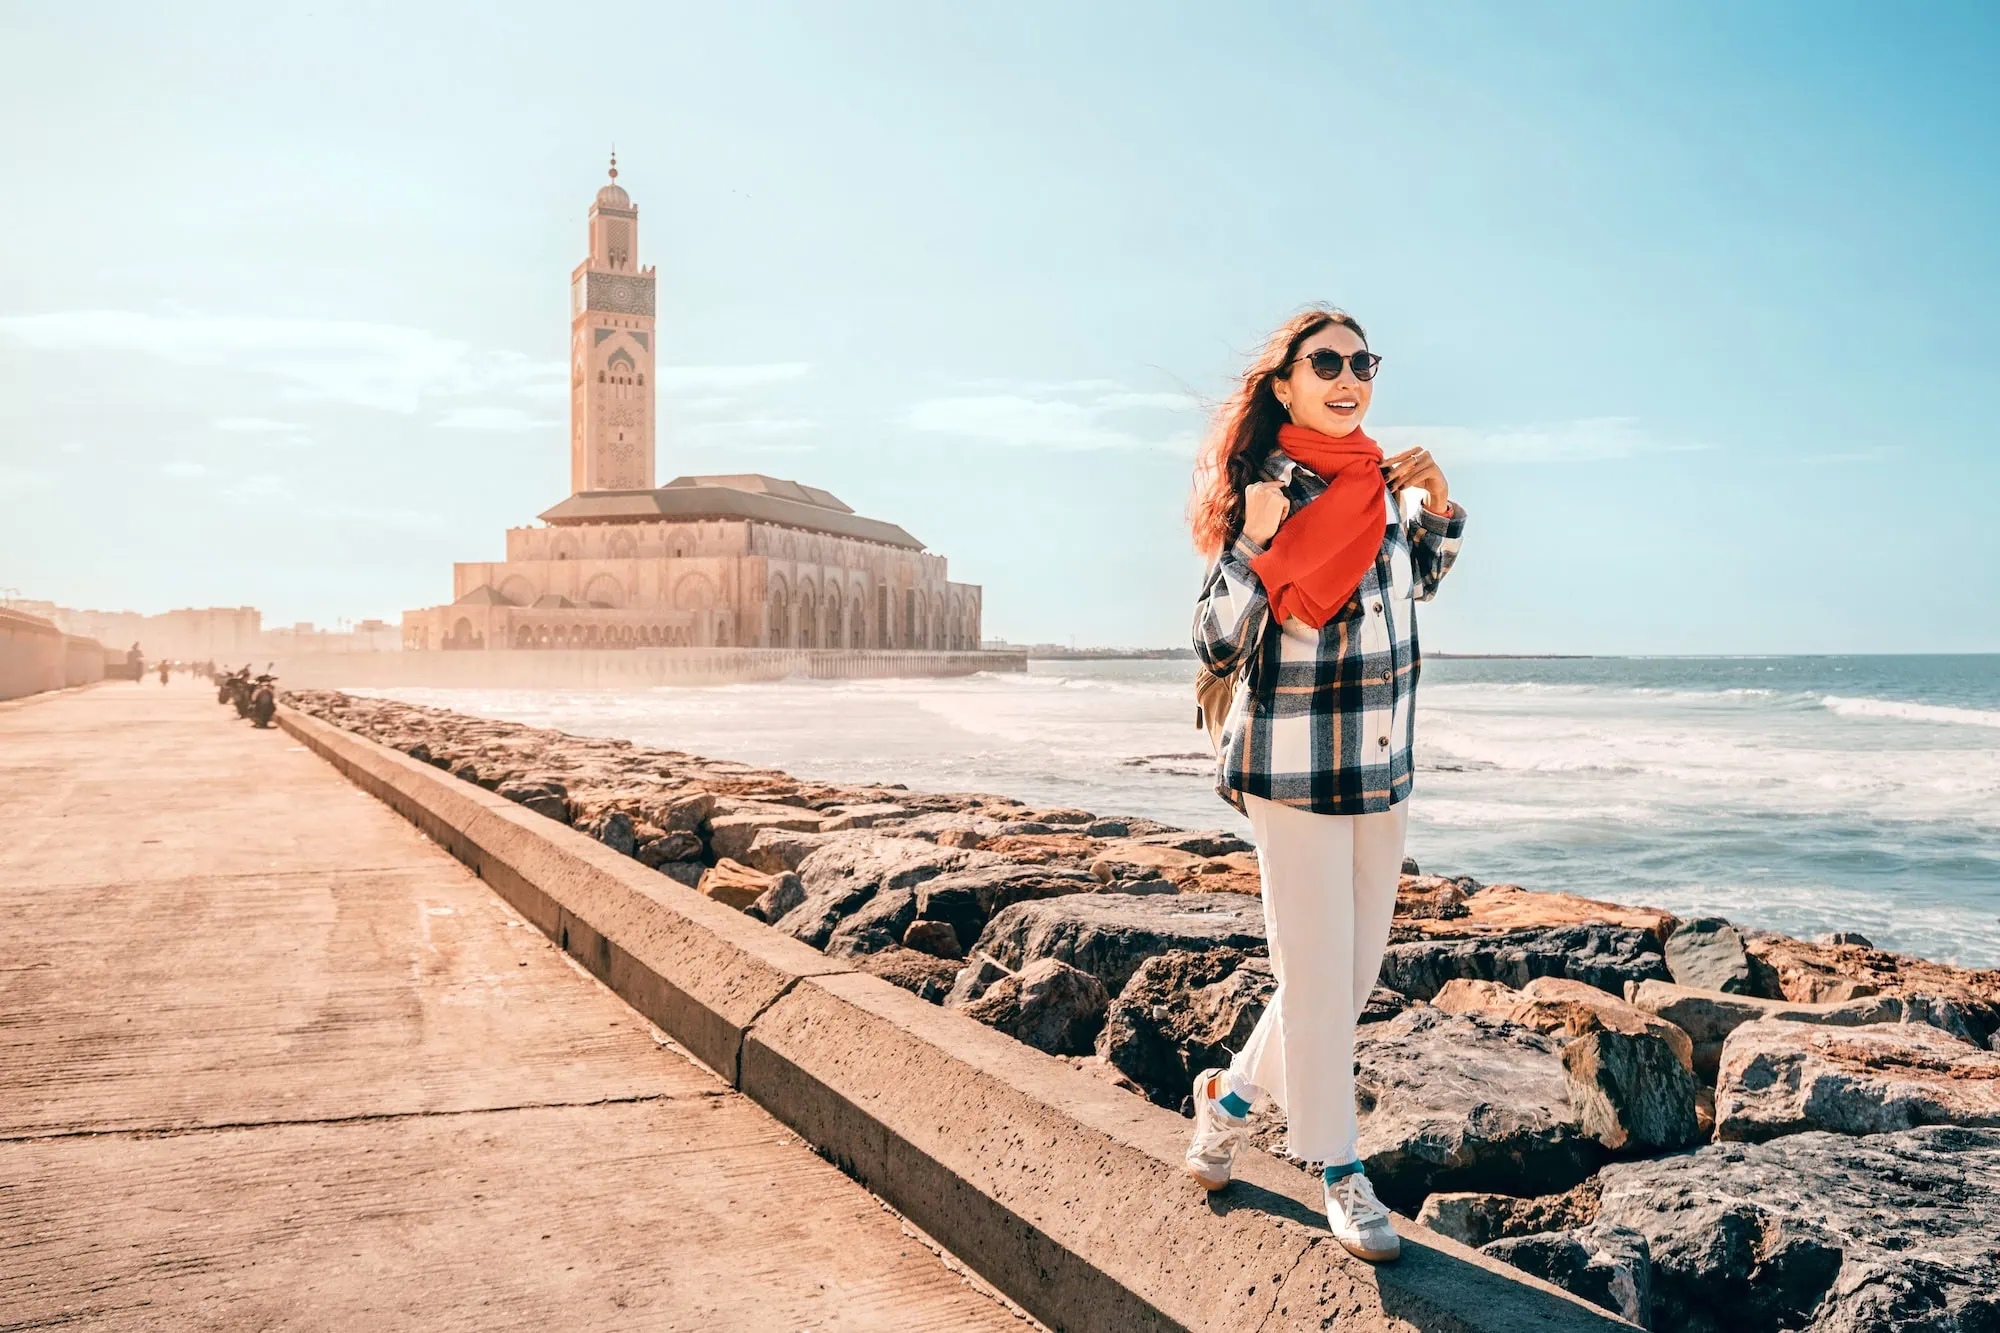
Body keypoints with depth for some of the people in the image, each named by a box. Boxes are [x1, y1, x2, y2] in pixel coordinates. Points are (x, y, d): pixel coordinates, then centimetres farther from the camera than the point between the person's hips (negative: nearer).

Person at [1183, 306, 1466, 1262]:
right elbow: (1216, 648, -14)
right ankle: (1340, 1173, 21)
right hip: (1293, 772, -7)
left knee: (1356, 974, 14)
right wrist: (1253, 547, -28)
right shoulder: (1267, 491, -11)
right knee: (1318, 978, 2)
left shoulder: (1377, 481, 7)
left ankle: (1231, 1096, 35)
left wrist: (1438, 502, 10)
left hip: (1383, 770, 7)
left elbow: (1419, 580, 26)